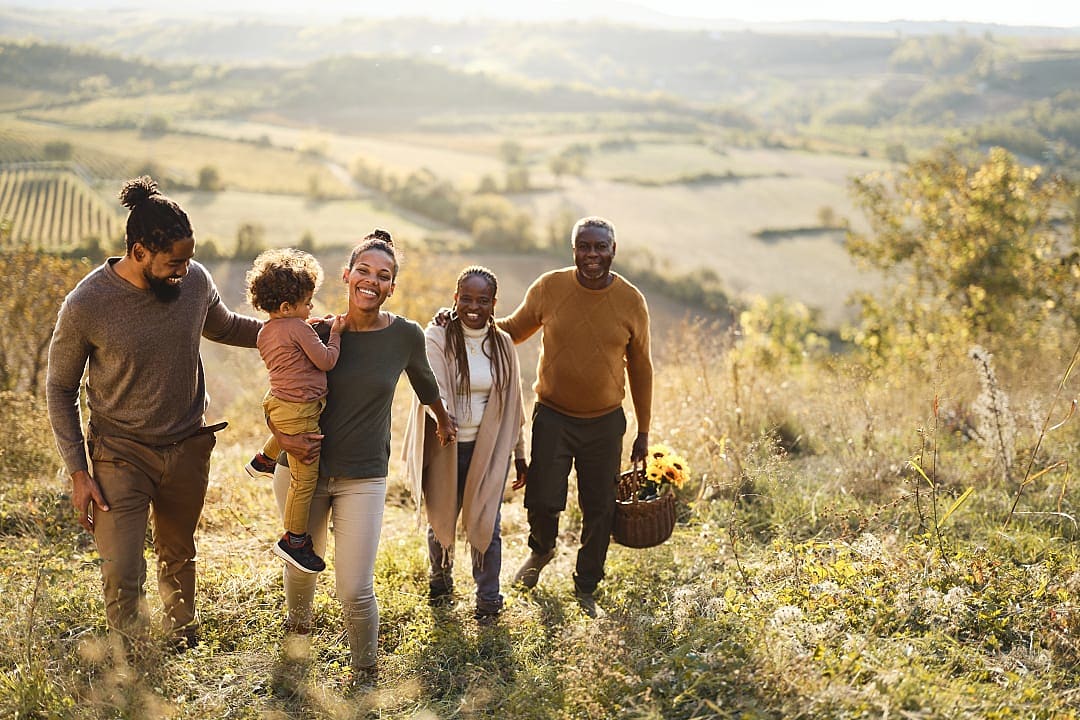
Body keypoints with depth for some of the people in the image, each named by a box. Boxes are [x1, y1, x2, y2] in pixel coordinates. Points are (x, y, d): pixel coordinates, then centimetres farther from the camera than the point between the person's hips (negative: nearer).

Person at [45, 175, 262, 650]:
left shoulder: (195, 280, -11)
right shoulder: (85, 306, -21)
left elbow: (224, 327, 13)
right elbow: (60, 388, -8)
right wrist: (78, 472, -10)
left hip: (188, 448, 4)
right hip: (121, 455, -3)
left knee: (178, 555, 22)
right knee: (122, 577, -7)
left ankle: (182, 630, 50)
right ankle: (131, 660, 24)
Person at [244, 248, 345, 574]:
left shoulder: (265, 332, 9)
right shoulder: (300, 328, -17)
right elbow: (326, 361, -13)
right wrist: (335, 334, -1)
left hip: (277, 403, 9)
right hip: (299, 411, -9)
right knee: (305, 477, -2)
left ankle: (263, 460, 55)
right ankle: (294, 540, 3)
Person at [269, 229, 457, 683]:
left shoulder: (405, 335, -7)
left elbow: (424, 382, 15)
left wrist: (443, 421, 31)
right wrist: (283, 437, -16)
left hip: (363, 478, -1)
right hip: (303, 467, 2)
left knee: (355, 591, -8)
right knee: (302, 564, 20)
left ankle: (366, 675, 18)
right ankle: (298, 624, 55)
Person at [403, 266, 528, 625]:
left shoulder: (502, 343, 3)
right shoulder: (437, 337, -9)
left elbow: (511, 403, 9)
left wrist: (519, 453, 12)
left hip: (488, 449, 1)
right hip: (445, 448, -1)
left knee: (485, 524, 1)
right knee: (441, 520, 15)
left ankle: (488, 598, 18)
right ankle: (440, 576, 44)